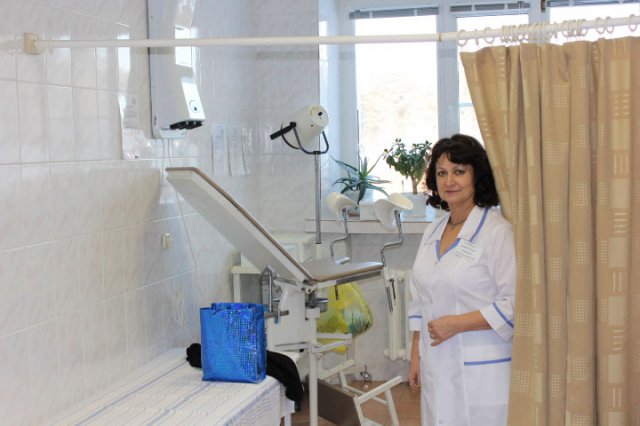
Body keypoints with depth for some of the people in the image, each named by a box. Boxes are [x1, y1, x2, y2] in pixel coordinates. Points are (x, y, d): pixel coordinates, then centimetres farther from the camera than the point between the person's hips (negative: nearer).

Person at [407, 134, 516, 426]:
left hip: (482, 375, -6)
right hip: (438, 370, 7)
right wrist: (416, 357, 16)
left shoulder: (498, 232, -10)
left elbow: (513, 305, -15)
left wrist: (458, 323, -16)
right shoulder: (433, 232, 13)